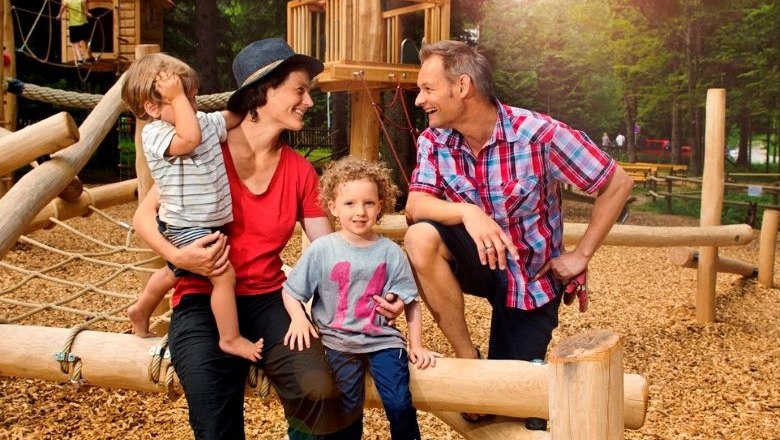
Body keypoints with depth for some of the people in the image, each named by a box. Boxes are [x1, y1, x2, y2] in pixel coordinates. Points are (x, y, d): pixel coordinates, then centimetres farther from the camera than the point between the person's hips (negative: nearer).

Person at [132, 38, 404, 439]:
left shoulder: (300, 171, 5)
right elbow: (143, 216, -2)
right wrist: (177, 256, -22)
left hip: (268, 300, 3)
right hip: (203, 302, -3)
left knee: (320, 391, -24)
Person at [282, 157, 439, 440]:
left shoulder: (390, 252, -3)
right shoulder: (321, 250, -6)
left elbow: (411, 301, 3)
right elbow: (290, 291, 0)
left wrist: (416, 345, 1)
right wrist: (299, 318, -18)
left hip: (382, 339, 1)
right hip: (338, 340, 0)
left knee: (400, 406, -8)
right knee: (347, 411, -5)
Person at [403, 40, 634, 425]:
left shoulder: (538, 134, -23)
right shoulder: (433, 140, -10)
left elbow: (617, 183, -16)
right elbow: (415, 205, -21)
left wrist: (581, 255, -16)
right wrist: (467, 212, -40)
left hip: (532, 275, -2)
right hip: (481, 262, 3)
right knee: (421, 238, -30)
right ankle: (467, 359, -13)